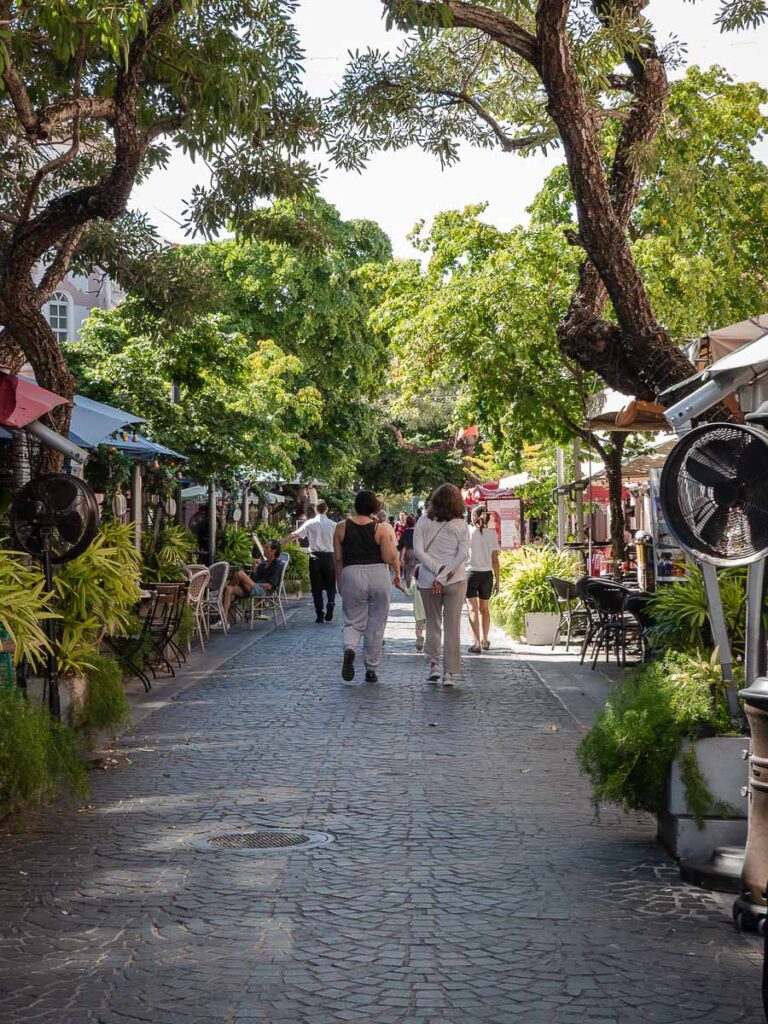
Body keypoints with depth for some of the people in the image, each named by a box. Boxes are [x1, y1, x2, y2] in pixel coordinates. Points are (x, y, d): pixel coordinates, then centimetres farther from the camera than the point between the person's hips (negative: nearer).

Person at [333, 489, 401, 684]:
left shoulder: (341, 528, 0)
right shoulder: (381, 528, -5)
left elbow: (338, 559, 4)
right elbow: (389, 558, -10)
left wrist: (339, 582, 14)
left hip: (352, 575, 1)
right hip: (378, 575, -1)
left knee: (353, 622, 11)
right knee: (376, 625, 10)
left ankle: (349, 648, -21)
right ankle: (371, 670, 13)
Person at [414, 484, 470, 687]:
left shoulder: (423, 522, 0)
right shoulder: (461, 525, -2)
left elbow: (418, 551, -9)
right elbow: (463, 554, -10)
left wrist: (438, 570, -11)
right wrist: (444, 575, -12)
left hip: (427, 579, 1)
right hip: (456, 580, -1)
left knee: (432, 624, 17)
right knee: (452, 627, 3)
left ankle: (433, 664, 7)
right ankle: (449, 673, 1)